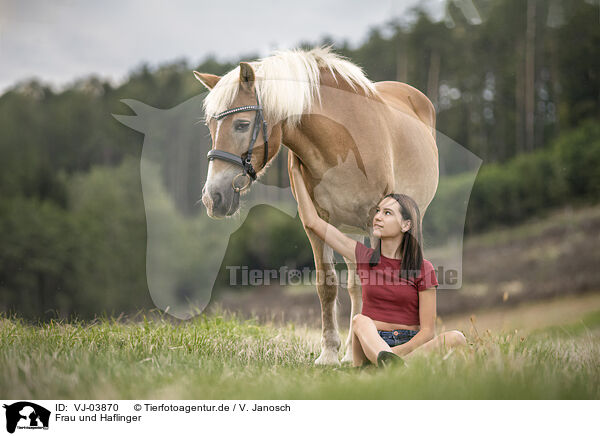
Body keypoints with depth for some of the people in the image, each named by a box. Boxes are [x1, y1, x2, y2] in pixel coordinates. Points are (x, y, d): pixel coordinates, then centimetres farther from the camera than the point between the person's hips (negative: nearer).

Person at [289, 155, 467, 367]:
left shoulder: (423, 269, 0)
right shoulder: (364, 257, 8)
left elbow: (427, 331, -4)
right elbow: (312, 221, 7)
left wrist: (398, 352, -23)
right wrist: (296, 170, 9)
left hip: (410, 345, -1)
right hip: (370, 343, 1)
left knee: (456, 339, -30)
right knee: (360, 320, -31)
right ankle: (392, 366, -59)